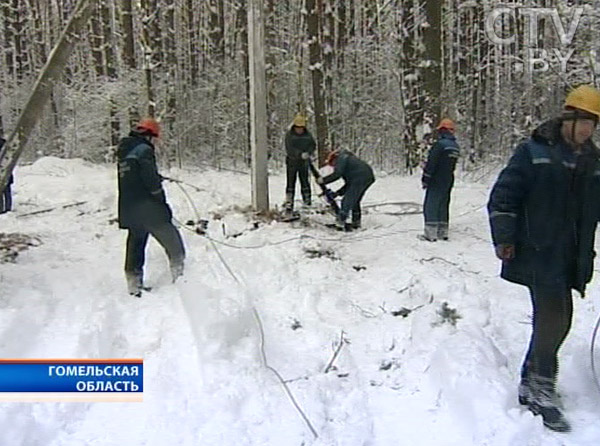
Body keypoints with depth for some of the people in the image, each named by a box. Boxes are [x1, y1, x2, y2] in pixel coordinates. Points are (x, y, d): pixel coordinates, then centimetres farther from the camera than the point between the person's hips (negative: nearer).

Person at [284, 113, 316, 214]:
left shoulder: (307, 134, 1)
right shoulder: (289, 134, -10)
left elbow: (313, 145, 3)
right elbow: (289, 149, -19)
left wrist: (309, 153, -19)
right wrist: (300, 154, -32)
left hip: (304, 162, 3)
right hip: (292, 162, -3)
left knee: (305, 182, 8)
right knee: (291, 184, 0)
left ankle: (307, 202, 19)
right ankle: (289, 204, 4)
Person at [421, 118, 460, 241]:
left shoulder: (440, 144, -16)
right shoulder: (455, 146, 10)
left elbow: (431, 163, -17)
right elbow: (452, 165, 15)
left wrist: (425, 179, -11)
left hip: (436, 181, -8)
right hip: (449, 181, 8)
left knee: (430, 206, -4)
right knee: (443, 205, 14)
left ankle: (431, 234, -7)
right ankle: (443, 232, 17)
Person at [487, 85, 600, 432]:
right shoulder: (534, 152, -5)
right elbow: (504, 195, -7)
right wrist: (504, 238, -12)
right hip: (539, 254, -6)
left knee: (557, 321, 10)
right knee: (553, 319, -10)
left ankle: (532, 384, 26)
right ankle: (543, 391, 5)